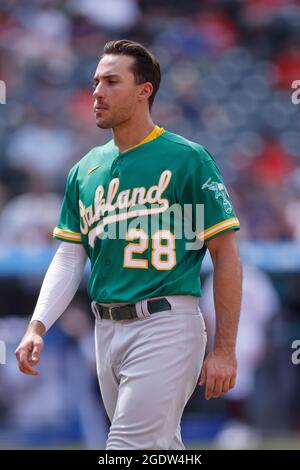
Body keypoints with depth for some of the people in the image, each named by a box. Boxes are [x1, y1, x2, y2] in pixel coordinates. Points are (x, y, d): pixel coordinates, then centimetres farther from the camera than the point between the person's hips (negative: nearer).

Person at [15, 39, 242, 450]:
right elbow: (70, 255, 14)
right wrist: (37, 326, -2)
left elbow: (226, 255, -5)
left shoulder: (188, 159, -5)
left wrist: (225, 350, -9)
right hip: (107, 329, 7)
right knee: (160, 447, 14)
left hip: (165, 324, -7)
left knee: (130, 447, -13)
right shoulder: (86, 170, 13)